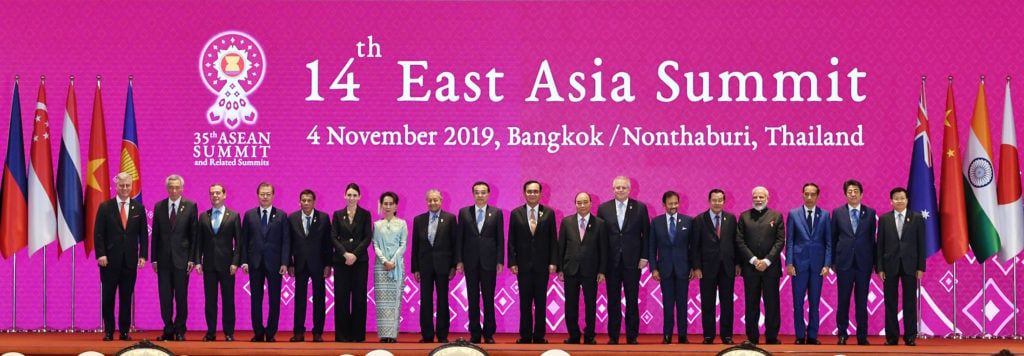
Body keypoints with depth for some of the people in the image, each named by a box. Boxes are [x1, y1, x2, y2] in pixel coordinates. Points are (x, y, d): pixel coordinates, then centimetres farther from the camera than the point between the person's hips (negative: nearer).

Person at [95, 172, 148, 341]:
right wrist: (100, 254, -10)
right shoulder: (105, 207, 3)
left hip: (130, 261, 2)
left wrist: (143, 256, -1)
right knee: (108, 297, 2)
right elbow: (98, 234, 0)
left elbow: (143, 234, 8)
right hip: (110, 260, -1)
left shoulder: (139, 208, 8)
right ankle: (108, 331, 10)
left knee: (126, 298, 5)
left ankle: (124, 331, 11)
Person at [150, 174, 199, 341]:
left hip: (181, 259, -2)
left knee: (181, 297, 3)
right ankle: (168, 331, 13)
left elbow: (194, 234, -1)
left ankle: (180, 331, 11)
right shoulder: (159, 206, 7)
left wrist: (192, 259, -6)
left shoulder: (191, 206, 0)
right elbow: (155, 234, 9)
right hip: (164, 259, 2)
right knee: (165, 297, 4)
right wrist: (154, 258, 4)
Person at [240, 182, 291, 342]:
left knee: (274, 300, 1)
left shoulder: (281, 215, 4)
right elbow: (244, 240, 7)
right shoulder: (249, 215, 8)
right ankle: (258, 333, 12)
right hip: (255, 263, 1)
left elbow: (286, 241, 1)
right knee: (255, 299, 4)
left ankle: (271, 333, 9)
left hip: (274, 263, -1)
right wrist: (244, 261, -2)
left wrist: (284, 263, -8)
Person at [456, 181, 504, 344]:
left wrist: (500, 261, -3)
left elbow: (500, 239, 4)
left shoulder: (497, 213, 5)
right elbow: (460, 238, 6)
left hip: (489, 262, -1)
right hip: (470, 262, 1)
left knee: (489, 298, 2)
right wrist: (459, 260, 0)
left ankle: (489, 333, 8)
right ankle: (474, 334, 9)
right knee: (473, 298, 4)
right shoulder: (464, 212, 7)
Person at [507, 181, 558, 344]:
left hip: (542, 265, 0)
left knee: (541, 302, 4)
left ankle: (539, 336, 10)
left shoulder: (549, 213, 4)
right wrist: (512, 262, -4)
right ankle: (525, 336, 9)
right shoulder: (515, 214, 4)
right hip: (523, 264, 0)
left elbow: (553, 240, 3)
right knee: (525, 302, 3)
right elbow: (511, 241, 4)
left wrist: (553, 262, -4)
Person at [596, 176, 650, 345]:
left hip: (632, 261, -1)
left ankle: (632, 337, 10)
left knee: (632, 301, 3)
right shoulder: (603, 208, 5)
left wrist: (644, 257, -4)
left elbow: (646, 234, 3)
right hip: (611, 262, 1)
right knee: (613, 301, 6)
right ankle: (613, 336, 12)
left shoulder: (640, 208, 3)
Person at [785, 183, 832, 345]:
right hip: (799, 263, 0)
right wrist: (789, 263, -4)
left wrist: (827, 264, -4)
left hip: (817, 264, 0)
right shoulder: (793, 214, 5)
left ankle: (812, 336, 11)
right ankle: (800, 336, 9)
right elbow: (789, 241, 4)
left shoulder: (825, 215, 6)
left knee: (815, 303, 4)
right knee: (798, 303, 1)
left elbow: (828, 242, 4)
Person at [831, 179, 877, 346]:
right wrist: (832, 261, 3)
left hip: (864, 263, 0)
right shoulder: (837, 212, 5)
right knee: (843, 300, 3)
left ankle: (862, 336, 11)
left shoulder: (870, 213, 5)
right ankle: (842, 334, 12)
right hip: (844, 263, 0)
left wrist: (874, 262, 3)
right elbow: (833, 238, 6)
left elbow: (872, 238, 6)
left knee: (862, 301, 4)